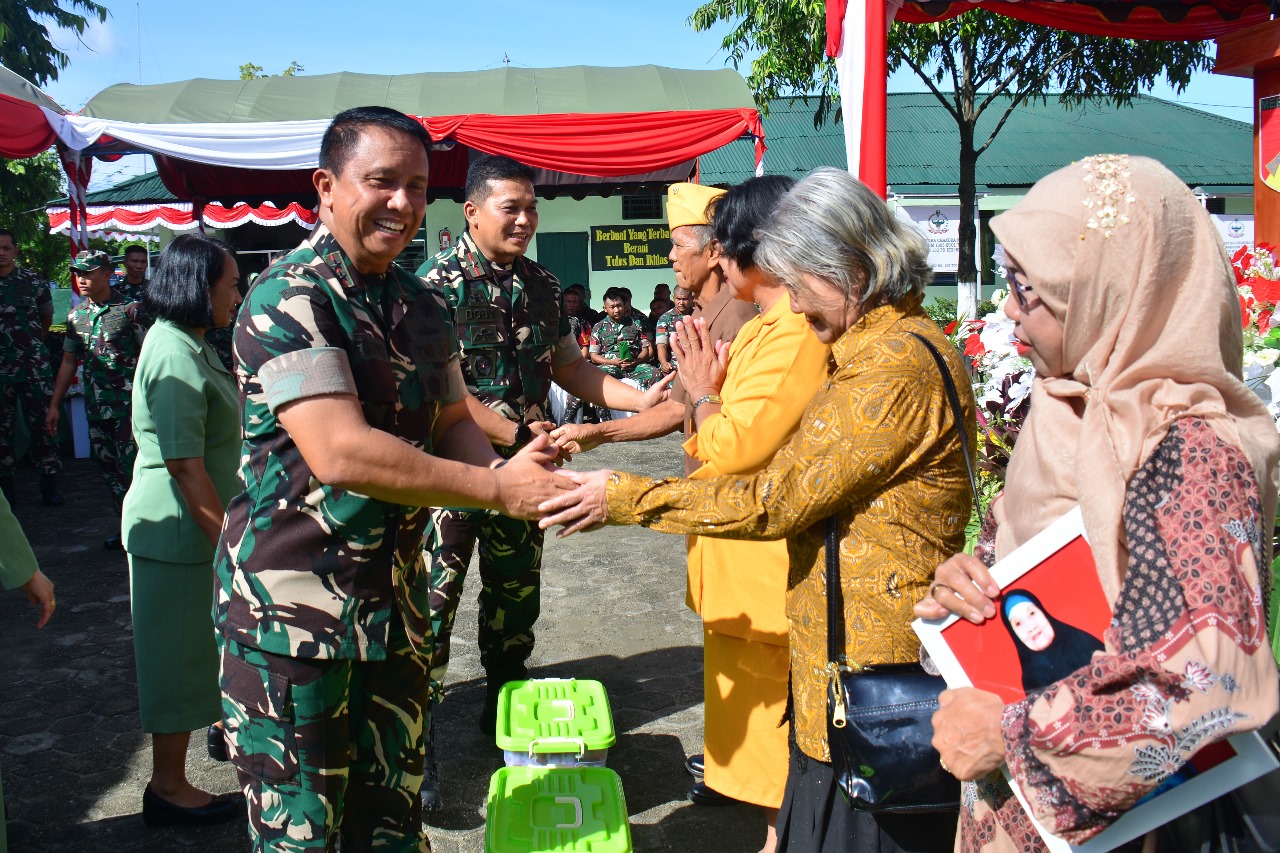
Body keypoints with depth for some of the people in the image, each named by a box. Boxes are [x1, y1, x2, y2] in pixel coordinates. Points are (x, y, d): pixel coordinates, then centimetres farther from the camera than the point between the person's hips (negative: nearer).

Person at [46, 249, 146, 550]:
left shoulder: (130, 310, -7)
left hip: (129, 405, -6)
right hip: (96, 408, 6)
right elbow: (69, 361, 18)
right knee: (109, 469, 10)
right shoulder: (76, 315, 12)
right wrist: (55, 405, 16)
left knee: (132, 467, -7)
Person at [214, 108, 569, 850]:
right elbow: (339, 453, -26)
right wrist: (499, 489, -22)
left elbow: (454, 421, 13)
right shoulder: (289, 298, -16)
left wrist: (502, 470, -12)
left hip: (396, 594, 7)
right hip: (292, 607, -7)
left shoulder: (424, 307, 9)